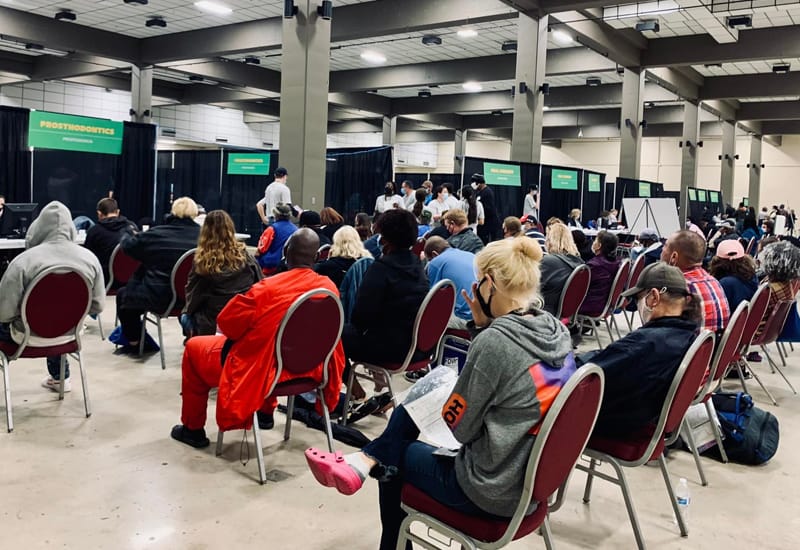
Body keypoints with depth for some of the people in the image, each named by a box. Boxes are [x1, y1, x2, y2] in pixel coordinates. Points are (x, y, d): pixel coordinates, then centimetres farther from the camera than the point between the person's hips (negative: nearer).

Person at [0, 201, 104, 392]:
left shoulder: (23, 261, -22)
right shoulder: (90, 258, -12)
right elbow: (97, 306, -5)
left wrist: (24, 312, 4)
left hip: (29, 335, -3)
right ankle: (60, 377, 43)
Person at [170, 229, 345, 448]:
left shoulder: (267, 289, -26)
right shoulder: (330, 288, -10)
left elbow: (226, 322, -13)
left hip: (260, 370, -5)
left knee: (193, 348, 18)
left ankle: (193, 429, 27)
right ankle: (265, 412, 45)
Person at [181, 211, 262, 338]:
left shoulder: (202, 261, -10)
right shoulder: (245, 256, -3)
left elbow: (192, 296, -1)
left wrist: (187, 311, 18)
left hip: (213, 325, -3)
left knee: (185, 316, 27)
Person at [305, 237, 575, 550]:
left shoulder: (494, 341, -25)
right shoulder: (557, 330, -1)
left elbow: (456, 425, -16)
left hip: (493, 489, -8)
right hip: (535, 476, 8)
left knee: (396, 458, 20)